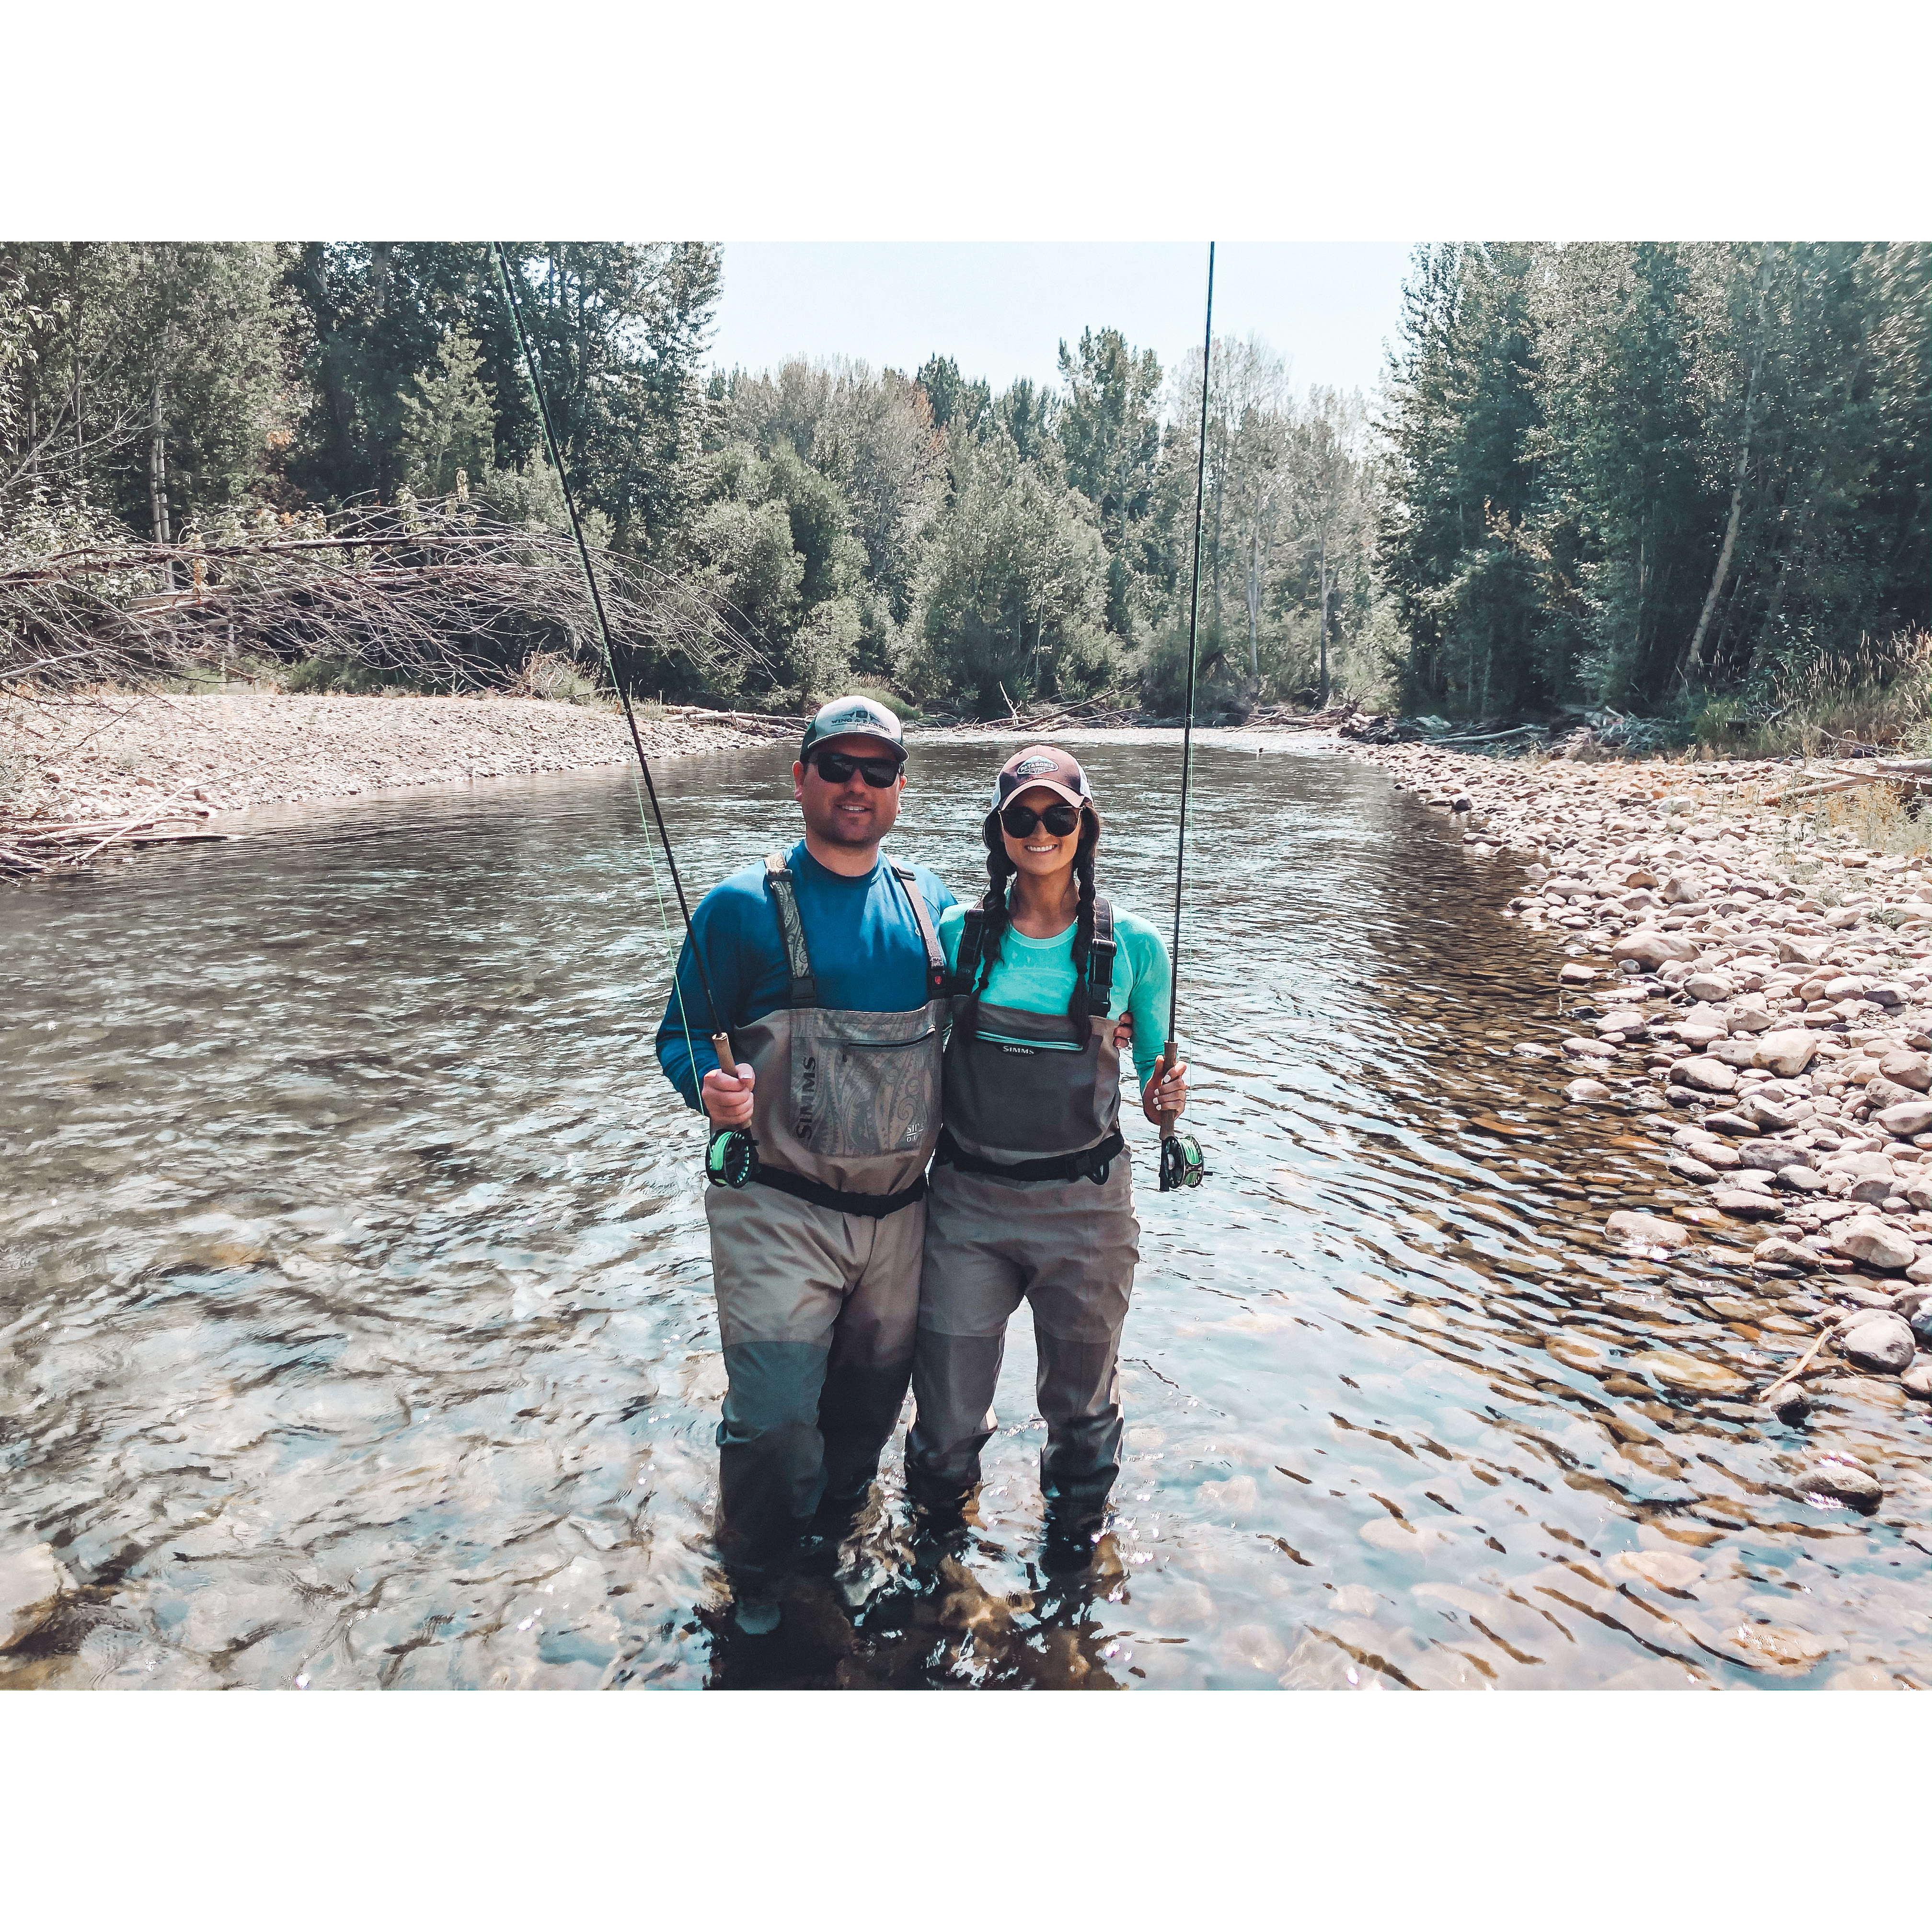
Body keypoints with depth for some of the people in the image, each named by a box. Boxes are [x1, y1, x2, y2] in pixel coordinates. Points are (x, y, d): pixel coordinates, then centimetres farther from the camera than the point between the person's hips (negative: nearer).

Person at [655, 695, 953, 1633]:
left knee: (872, 1397, 18)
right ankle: (756, 1582, 26)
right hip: (781, 1215, -4)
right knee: (775, 1416, -4)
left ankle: (832, 1533, 47)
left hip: (901, 1212, 4)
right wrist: (712, 1087, -25)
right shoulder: (743, 907, -8)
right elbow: (682, 1038, -3)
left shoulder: (931, 904, 5)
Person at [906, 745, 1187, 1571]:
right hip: (967, 1199, 1)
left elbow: (1156, 1071, 7)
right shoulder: (957, 935, -3)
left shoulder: (1133, 947, -5)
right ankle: (940, 1510, 43)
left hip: (1084, 1207, 0)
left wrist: (1165, 1098, -15)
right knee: (948, 1413, 7)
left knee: (1081, 1396, 17)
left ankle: (1074, 1524, 50)